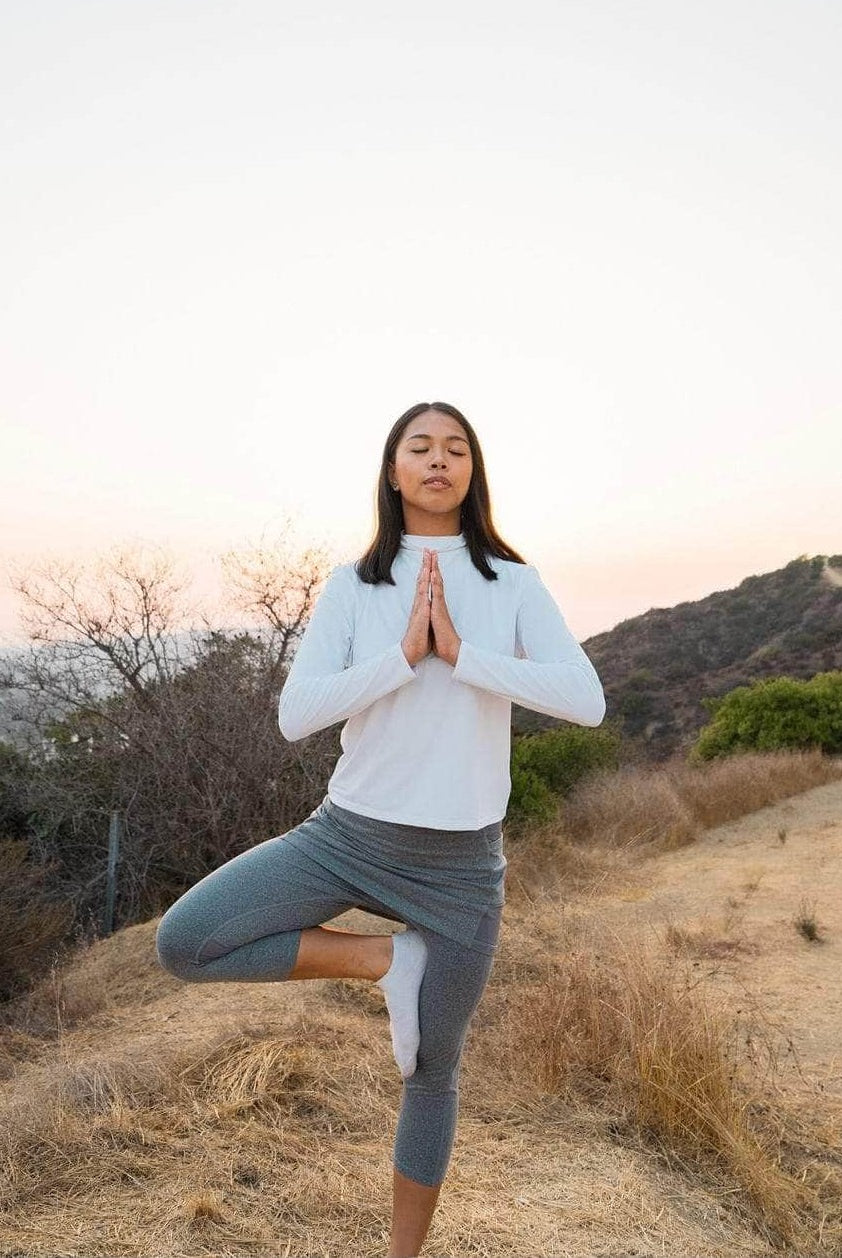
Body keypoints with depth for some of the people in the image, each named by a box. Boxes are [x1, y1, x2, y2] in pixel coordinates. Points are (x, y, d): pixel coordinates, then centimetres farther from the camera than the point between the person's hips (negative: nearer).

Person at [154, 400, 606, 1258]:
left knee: (433, 1074, 14)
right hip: (349, 834, 1)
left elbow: (586, 700, -14)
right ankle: (384, 961, -1)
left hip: (460, 864, 0)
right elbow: (296, 715, -13)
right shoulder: (351, 586, -2)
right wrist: (405, 653, -21)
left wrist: (460, 653, -21)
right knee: (182, 943, -15)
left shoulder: (514, 585, -2)